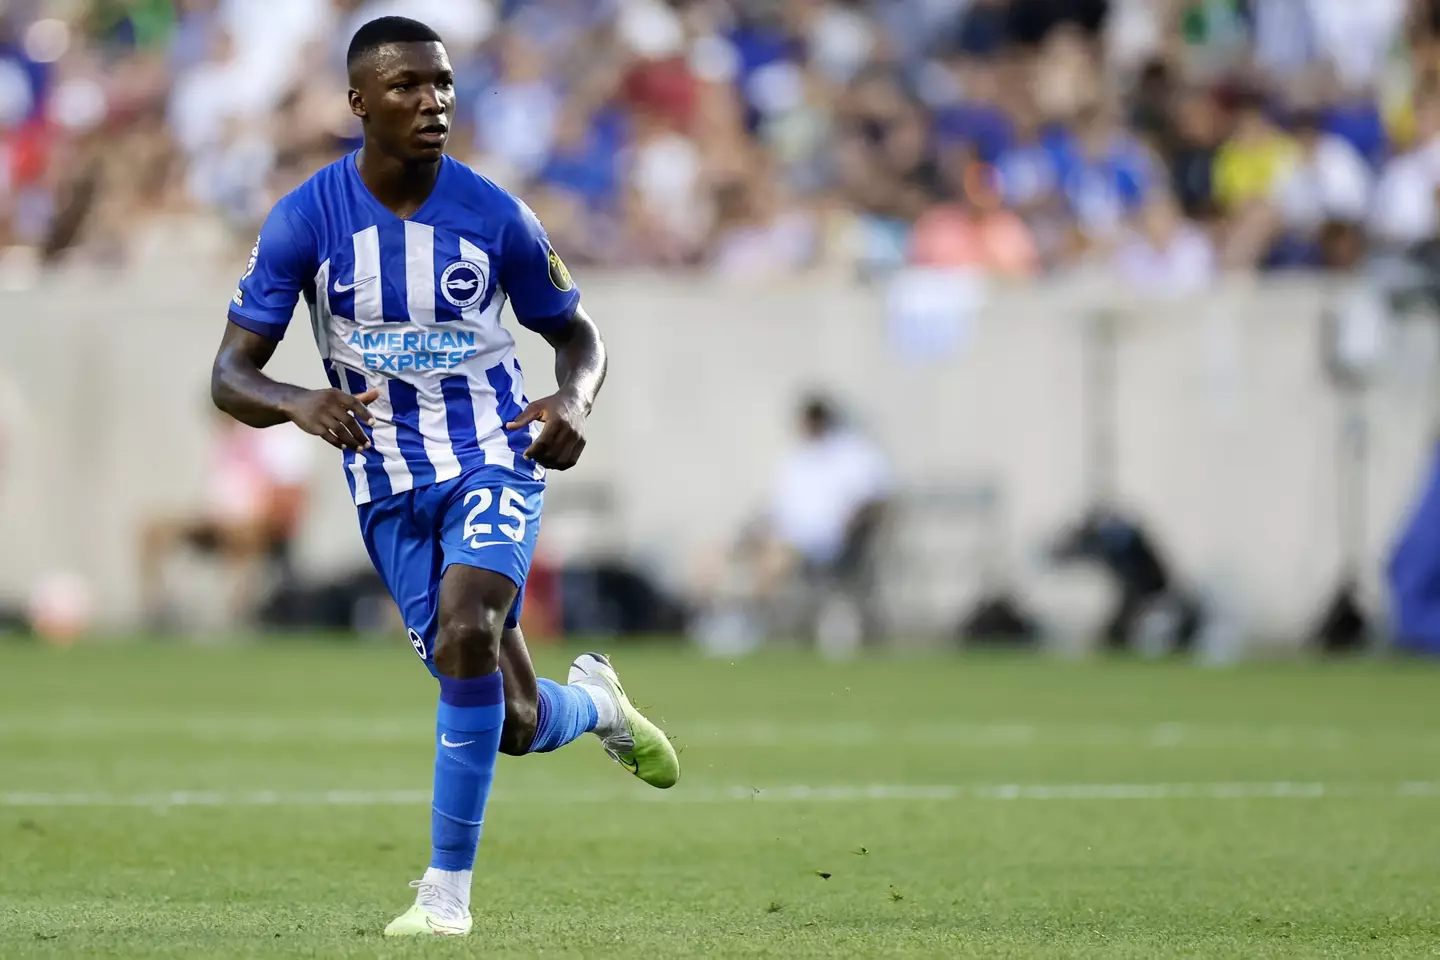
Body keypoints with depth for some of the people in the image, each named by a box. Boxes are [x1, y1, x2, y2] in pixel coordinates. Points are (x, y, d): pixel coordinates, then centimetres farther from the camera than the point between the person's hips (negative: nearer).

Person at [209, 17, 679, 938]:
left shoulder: (494, 216, -7)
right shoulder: (306, 221, -8)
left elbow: (577, 332, 8)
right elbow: (231, 375, -8)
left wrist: (575, 400, -16)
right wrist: (298, 403, -31)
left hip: (494, 458, -1)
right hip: (389, 485, 1)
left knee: (466, 631, -29)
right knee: (514, 725, 0)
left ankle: (449, 887, -17)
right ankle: (594, 702, 40)